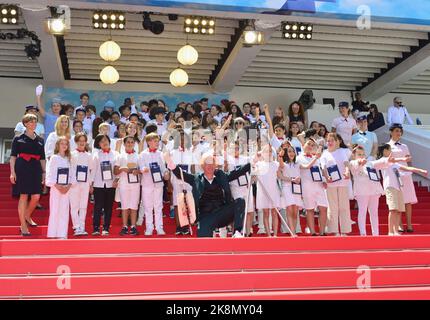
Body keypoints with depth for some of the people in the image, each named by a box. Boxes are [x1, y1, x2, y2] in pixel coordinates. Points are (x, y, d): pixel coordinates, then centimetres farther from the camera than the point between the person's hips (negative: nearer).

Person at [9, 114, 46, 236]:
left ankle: (27, 216, 27)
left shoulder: (40, 140, 15)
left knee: (36, 197, -3)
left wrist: (44, 172, 11)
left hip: (36, 170, 4)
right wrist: (12, 172, -9)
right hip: (22, 169, -4)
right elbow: (13, 156, 0)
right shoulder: (18, 139, 4)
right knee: (23, 196, -4)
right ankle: (23, 226, 5)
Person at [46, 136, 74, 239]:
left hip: (66, 189, 4)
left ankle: (62, 234, 6)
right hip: (55, 188, -4)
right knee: (54, 211, -4)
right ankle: (52, 234, 1)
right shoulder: (54, 158, -1)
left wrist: (68, 186, -6)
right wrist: (58, 187, -14)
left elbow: (71, 174, 9)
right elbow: (50, 174, -7)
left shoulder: (68, 159, 12)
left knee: (64, 211, 3)